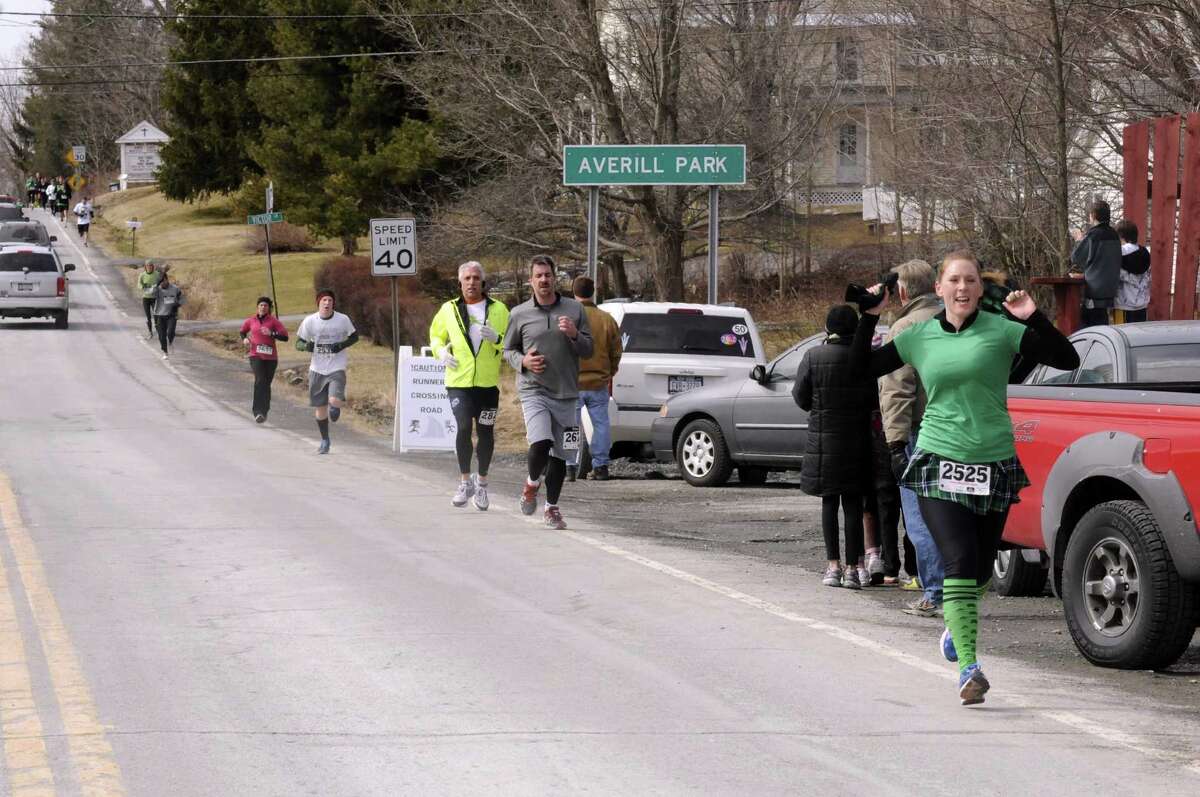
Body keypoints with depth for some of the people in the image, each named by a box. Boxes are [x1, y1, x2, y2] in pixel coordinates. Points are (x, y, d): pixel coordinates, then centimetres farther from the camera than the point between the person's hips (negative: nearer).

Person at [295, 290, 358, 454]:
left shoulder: (343, 320, -6)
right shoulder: (309, 321, -4)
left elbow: (355, 336, 8)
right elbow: (298, 343, 3)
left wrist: (343, 345, -12)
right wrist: (306, 346, -21)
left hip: (337, 368, -2)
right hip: (317, 369, 2)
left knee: (335, 401, -23)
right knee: (320, 407, 7)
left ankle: (335, 408, 17)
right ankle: (325, 440, 27)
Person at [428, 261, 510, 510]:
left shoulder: (498, 310, 4)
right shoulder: (449, 310, 6)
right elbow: (436, 335, 21)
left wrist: (496, 338, -16)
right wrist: (441, 351, 0)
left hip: (488, 383, 1)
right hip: (458, 381, -1)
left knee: (485, 433, 7)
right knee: (464, 427, -17)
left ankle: (482, 481, 27)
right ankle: (465, 481, -2)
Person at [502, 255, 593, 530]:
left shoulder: (574, 310, 6)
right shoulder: (519, 314, 4)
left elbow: (588, 349, 9)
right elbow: (508, 350, 14)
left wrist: (574, 335, -12)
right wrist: (523, 361, -7)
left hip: (566, 393, 2)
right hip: (533, 391, -2)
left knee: (560, 453, 5)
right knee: (540, 443, -21)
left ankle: (551, 507, 21)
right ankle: (532, 483, 9)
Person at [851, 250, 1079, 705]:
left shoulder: (1001, 331, -1)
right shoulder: (920, 338, 6)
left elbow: (1067, 360, -6)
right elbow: (861, 368, 14)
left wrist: (1033, 320, -18)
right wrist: (870, 317, 3)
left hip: (994, 465, 1)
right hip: (939, 464, -1)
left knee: (981, 569, 12)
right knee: (959, 562, -16)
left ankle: (955, 624, 45)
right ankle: (969, 668, -21)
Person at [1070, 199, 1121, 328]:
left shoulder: (1093, 235, -15)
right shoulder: (1113, 235, 8)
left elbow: (1075, 258, -7)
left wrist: (1079, 240, 11)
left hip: (1094, 290, -7)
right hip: (1109, 289, 7)